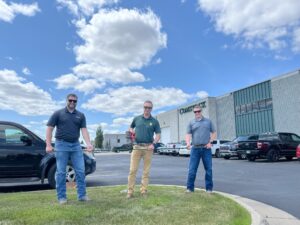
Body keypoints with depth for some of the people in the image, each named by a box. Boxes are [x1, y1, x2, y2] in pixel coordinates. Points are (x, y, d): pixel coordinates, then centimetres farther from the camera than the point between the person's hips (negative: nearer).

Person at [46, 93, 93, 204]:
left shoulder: (80, 115, 8)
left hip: (76, 145, 3)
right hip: (62, 145, -3)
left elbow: (84, 130, -1)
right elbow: (49, 129, -1)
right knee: (61, 172, 3)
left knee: (80, 171, 2)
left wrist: (88, 144, -16)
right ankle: (61, 197, 14)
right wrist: (48, 145, -11)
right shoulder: (58, 113, 1)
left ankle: (82, 195, 12)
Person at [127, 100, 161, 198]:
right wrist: (132, 131, 1)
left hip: (148, 147, 0)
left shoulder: (154, 121, 5)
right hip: (137, 147, 1)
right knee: (132, 170, -3)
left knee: (146, 171, 5)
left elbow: (158, 135, 4)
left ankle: (144, 191, 14)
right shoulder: (137, 119, 10)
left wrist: (153, 144, -12)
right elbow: (131, 128, 24)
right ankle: (130, 191, 4)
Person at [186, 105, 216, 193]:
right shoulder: (191, 123, 10)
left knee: (208, 169, 4)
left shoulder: (208, 121, 11)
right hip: (195, 149, 0)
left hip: (206, 149, 0)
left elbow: (214, 133, 13)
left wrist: (210, 142, -2)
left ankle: (209, 188, 16)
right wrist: (188, 143, -18)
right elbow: (188, 134, 1)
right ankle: (190, 188, 9)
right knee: (192, 169, -1)